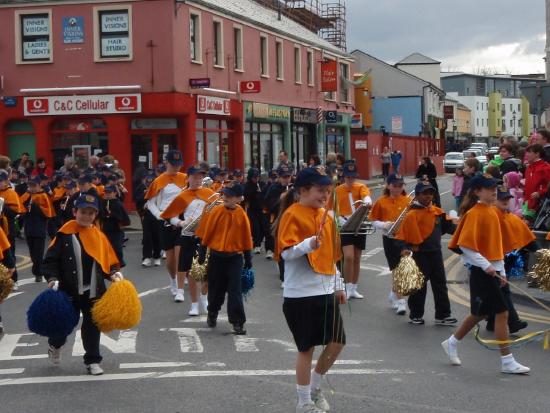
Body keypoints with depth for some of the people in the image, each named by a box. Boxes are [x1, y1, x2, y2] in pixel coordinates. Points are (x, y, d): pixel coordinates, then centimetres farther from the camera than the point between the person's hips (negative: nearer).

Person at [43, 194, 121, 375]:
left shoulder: (100, 236, 3)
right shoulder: (65, 234, -9)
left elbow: (108, 262, 8)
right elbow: (51, 259, -8)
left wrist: (114, 274, -9)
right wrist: (52, 278, -20)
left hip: (94, 292, 2)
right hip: (69, 291, -2)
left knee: (92, 326, 7)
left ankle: (92, 360, 21)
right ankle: (55, 345, 44)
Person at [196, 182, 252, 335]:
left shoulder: (241, 215, -6)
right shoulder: (216, 211, -6)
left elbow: (246, 237, 2)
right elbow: (206, 232, 1)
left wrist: (248, 258, 5)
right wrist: (202, 252, 1)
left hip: (235, 257, -1)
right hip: (216, 255, 1)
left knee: (235, 290, -3)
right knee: (215, 287, 14)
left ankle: (238, 322, 0)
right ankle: (212, 313, 37)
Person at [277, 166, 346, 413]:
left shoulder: (326, 216, 12)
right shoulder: (292, 215, -11)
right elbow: (286, 253, -19)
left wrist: (339, 286, 20)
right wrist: (309, 243, -34)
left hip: (326, 291, 7)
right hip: (301, 294, -7)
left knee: (337, 342, 8)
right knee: (307, 347, 0)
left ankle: (315, 387, 29)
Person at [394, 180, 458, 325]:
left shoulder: (437, 211, 3)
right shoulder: (412, 214, -14)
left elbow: (446, 226, 13)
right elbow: (402, 234, -14)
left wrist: (456, 228, -5)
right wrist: (404, 248, -26)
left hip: (436, 253, 6)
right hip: (420, 255, -6)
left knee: (440, 285, 9)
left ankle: (442, 315, 17)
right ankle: (415, 315, 20)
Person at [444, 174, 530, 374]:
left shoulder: (492, 212, 12)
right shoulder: (474, 213, -14)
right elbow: (465, 245, -20)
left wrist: (501, 271, 18)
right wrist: (486, 265, -23)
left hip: (493, 270, 9)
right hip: (482, 271, -9)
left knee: (480, 313, 16)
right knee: (502, 313, -7)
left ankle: (452, 343, 32)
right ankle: (507, 361, -1)